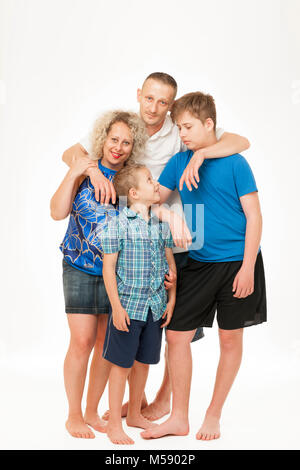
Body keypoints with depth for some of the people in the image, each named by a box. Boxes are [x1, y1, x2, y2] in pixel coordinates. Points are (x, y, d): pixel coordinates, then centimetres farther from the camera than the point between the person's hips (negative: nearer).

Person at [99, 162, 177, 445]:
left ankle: (135, 414, 34)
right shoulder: (118, 224, -11)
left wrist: (171, 301, 7)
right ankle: (114, 424, 16)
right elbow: (109, 267, -11)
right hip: (128, 306, -5)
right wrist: (117, 307, -13)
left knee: (143, 362, 16)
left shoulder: (161, 224, 5)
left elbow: (171, 263, 11)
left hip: (155, 306, 5)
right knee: (121, 365, 3)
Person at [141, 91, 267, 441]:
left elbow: (254, 217, -9)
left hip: (237, 264, -4)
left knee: (230, 339, 6)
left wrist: (247, 268, -15)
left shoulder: (234, 163, -9)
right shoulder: (179, 162, 4)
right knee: (176, 335, 2)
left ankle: (213, 415, 24)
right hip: (198, 264, 4)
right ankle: (179, 418, 16)